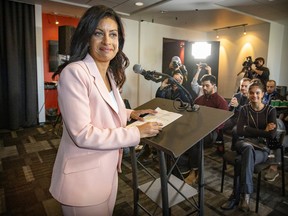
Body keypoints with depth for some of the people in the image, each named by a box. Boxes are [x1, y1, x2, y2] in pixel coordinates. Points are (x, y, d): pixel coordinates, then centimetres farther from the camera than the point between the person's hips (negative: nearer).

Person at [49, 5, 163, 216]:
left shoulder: (111, 74, 5)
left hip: (108, 170, 8)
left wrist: (131, 113, 2)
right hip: (84, 177, -8)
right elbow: (83, 134, -26)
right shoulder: (74, 72, -22)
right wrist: (137, 133, -22)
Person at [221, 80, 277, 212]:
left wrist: (249, 130, -10)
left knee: (241, 161, -35)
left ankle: (236, 196, -22)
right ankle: (246, 194, -34)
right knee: (248, 149, -39)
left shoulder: (270, 110, 3)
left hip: (262, 148, -1)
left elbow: (272, 134, -11)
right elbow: (240, 131, -10)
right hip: (245, 143, 1)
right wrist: (263, 131, -10)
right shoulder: (244, 109, 5)